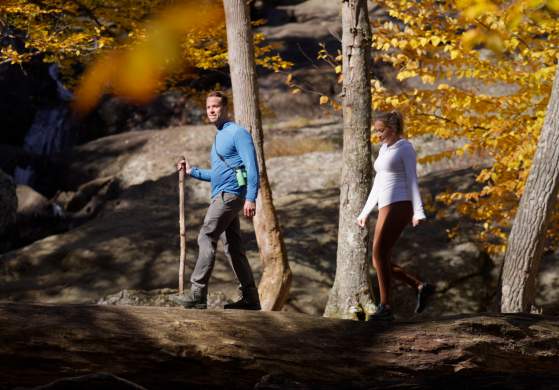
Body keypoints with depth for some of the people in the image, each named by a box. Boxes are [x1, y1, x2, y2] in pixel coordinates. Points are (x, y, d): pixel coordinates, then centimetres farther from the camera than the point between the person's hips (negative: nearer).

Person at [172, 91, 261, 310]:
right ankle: (250, 298, 10)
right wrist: (192, 171, 22)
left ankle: (198, 294, -20)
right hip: (221, 196, 10)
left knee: (206, 238, -16)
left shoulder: (237, 133, -6)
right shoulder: (219, 137, 24)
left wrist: (251, 198, -24)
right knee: (233, 247, 8)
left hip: (230, 194, -10)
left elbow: (252, 166, -15)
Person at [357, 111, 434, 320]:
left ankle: (385, 307, -10)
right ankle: (421, 287, 9)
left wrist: (418, 212, -18)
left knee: (379, 255, -14)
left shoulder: (405, 148, -5)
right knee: (379, 261, 3)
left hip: (399, 206, -9)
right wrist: (365, 212, 24)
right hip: (386, 208, 9)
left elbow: (412, 181, -11)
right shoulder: (384, 149, 19)